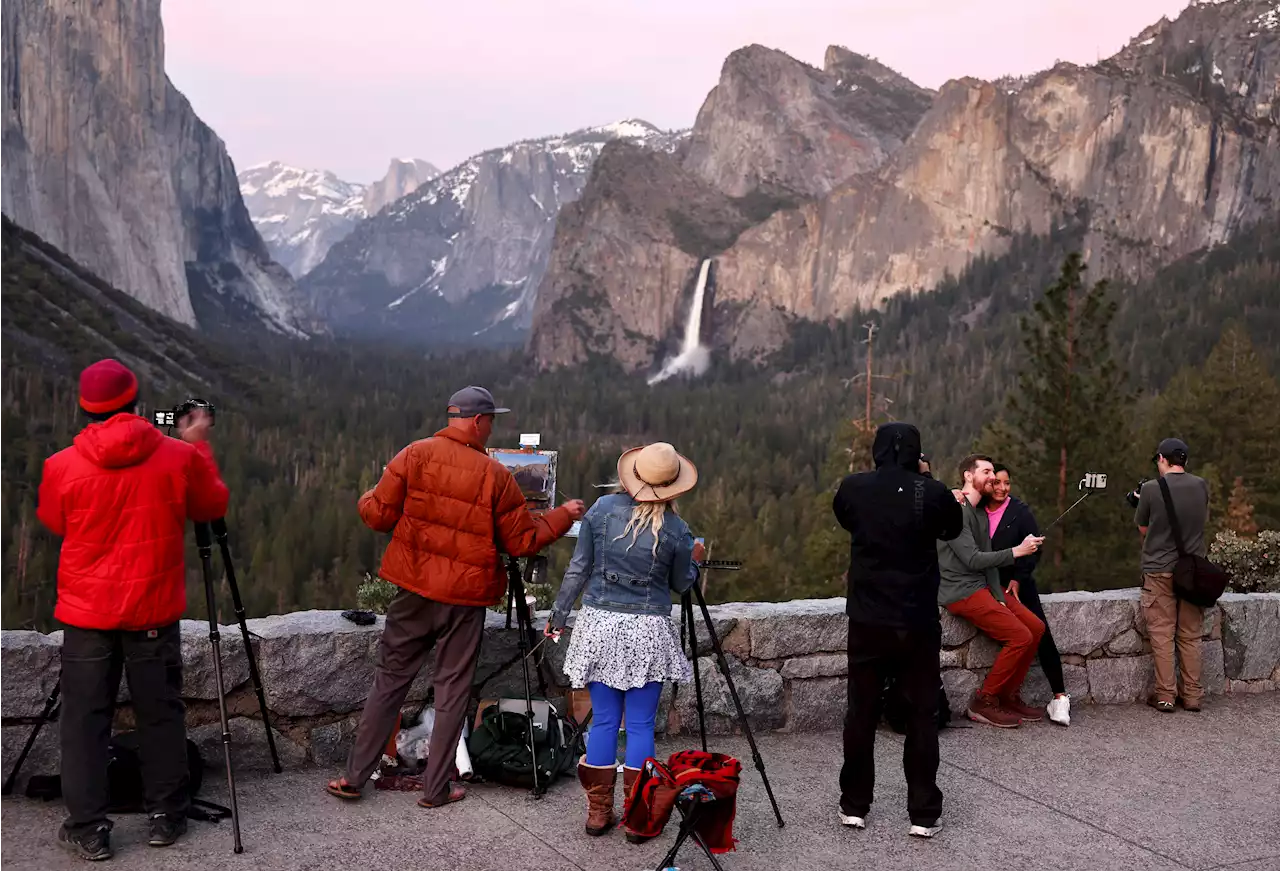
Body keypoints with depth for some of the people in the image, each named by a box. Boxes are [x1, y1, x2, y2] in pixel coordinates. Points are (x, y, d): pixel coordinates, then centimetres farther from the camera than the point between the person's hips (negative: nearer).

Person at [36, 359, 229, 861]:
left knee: (84, 720, 8)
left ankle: (88, 830, 11)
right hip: (154, 612, 0)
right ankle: (166, 817, 21)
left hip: (86, 614, 0)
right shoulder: (179, 457, -9)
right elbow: (213, 507, 8)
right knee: (161, 715, 12)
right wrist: (199, 447, 17)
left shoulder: (62, 466, -9)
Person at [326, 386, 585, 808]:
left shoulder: (415, 455, -5)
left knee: (389, 679, 13)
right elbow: (523, 541, -3)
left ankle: (354, 776, 18)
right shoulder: (494, 475, -9)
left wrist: (369, 497, 18)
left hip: (413, 588, 3)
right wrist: (563, 516, 12)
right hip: (465, 597, -2)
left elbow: (378, 516, -5)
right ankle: (436, 788, 16)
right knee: (452, 688, 10)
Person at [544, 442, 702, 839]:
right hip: (647, 632, -2)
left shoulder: (602, 509, -3)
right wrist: (695, 560, 27)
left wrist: (558, 614, 11)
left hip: (598, 624, 3)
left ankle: (598, 814, 16)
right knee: (640, 725, 5)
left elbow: (578, 568, 2)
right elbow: (682, 584, 7)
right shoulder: (676, 530, -8)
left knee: (604, 721, 10)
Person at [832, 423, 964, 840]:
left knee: (861, 713, 12)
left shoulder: (853, 488, -4)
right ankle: (924, 814, 9)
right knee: (921, 716, 7)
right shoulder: (932, 492, -10)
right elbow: (953, 528, 12)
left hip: (867, 620, 2)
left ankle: (854, 806, 20)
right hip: (917, 623, -2)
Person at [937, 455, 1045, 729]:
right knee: (1020, 636, -16)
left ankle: (1009, 696, 12)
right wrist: (1017, 551, -15)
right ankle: (984, 702, -4)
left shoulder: (980, 514, 16)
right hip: (961, 591, -9)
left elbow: (988, 560, 10)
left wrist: (1000, 598, -2)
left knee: (1036, 627, 1)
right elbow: (973, 560, -20)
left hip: (983, 586, 9)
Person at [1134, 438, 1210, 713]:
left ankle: (1165, 696, 3)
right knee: (1190, 635, 10)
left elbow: (1143, 529, 2)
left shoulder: (1151, 489, -10)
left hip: (1160, 570, -3)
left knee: (1162, 635, 2)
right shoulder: (1201, 486, 1)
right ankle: (1192, 695, 14)